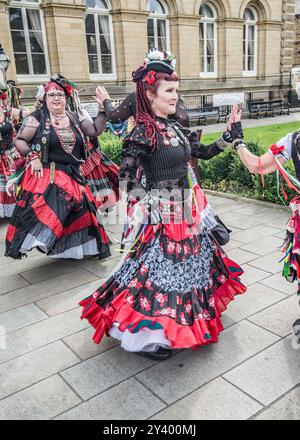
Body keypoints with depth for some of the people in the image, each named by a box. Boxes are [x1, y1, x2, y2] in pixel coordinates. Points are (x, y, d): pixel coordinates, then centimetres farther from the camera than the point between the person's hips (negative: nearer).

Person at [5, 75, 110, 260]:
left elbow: (95, 131, 3)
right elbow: (19, 141, -1)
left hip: (71, 176, 5)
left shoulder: (75, 118, 11)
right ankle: (22, 243, -16)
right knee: (40, 212, -23)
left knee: (79, 212, 10)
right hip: (45, 175, -5)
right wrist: (33, 157, -17)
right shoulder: (37, 118, -2)